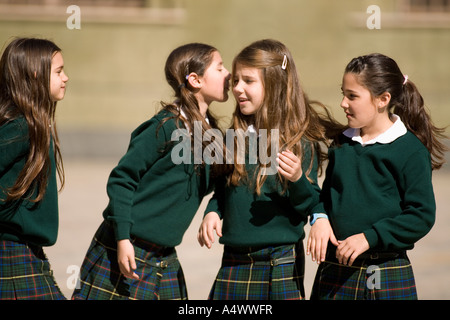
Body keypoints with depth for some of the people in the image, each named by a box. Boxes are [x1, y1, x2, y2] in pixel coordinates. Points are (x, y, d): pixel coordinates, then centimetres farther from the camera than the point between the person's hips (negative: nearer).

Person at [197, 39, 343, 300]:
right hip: (234, 262, 5)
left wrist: (297, 179, -27)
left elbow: (312, 205, -8)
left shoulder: (300, 142, -8)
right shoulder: (237, 137, 8)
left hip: (280, 264, -5)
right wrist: (212, 212, 0)